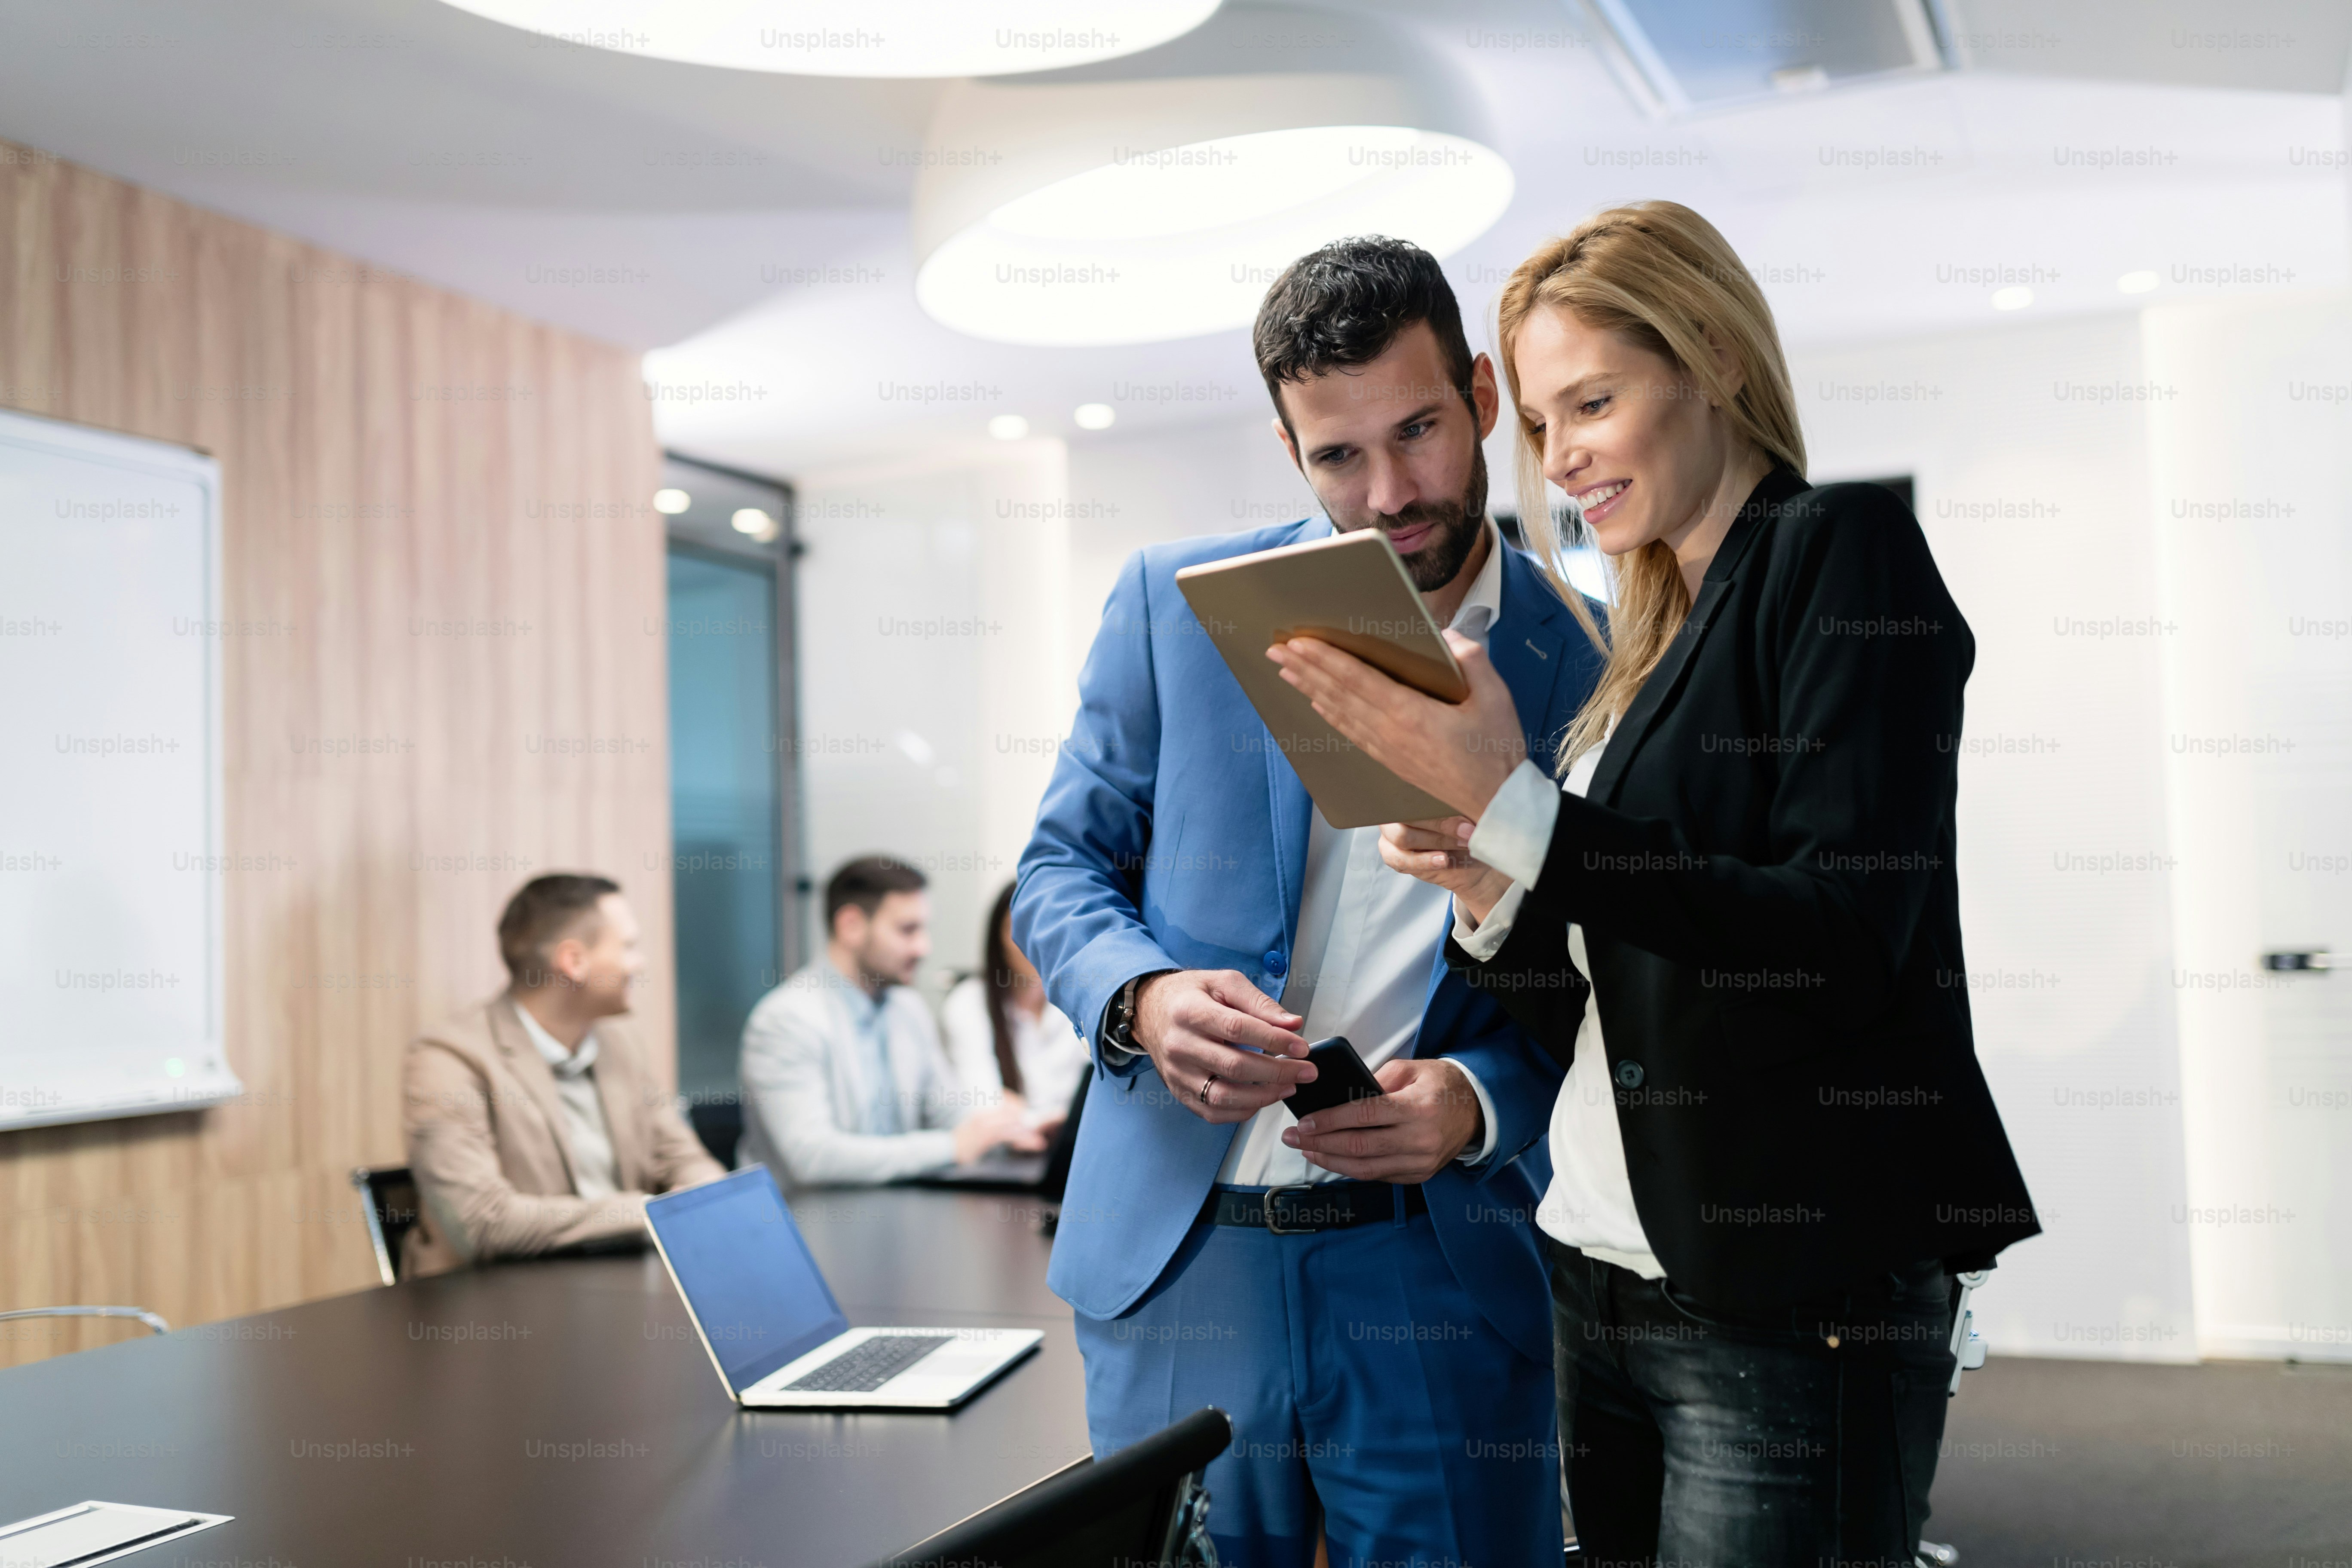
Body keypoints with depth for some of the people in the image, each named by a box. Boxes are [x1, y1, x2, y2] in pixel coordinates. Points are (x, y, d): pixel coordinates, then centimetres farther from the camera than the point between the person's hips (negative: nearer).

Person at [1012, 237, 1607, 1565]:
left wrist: (1479, 1104, -16)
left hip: (1446, 1272, -1)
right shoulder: (1176, 603, 1)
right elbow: (1062, 867, 6)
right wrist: (1143, 999, -15)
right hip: (1179, 1259, 1)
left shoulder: (1585, 666, -1)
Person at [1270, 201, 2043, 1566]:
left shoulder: (1845, 555, -7)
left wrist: (1516, 810, -21)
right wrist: (1485, 891, -4)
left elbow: (1849, 943, -19)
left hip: (1793, 1305, -7)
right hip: (1610, 1277, 8)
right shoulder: (1650, 641, 14)